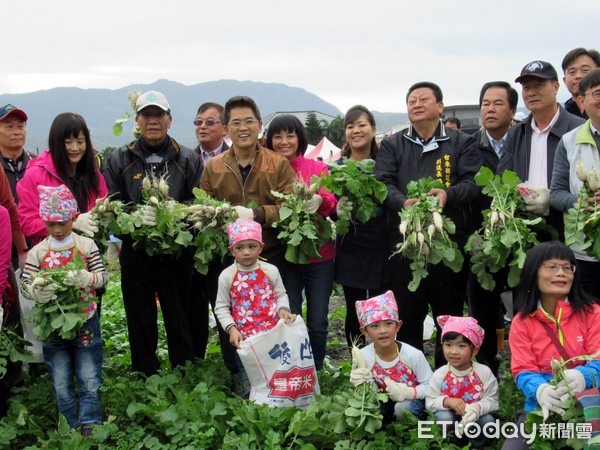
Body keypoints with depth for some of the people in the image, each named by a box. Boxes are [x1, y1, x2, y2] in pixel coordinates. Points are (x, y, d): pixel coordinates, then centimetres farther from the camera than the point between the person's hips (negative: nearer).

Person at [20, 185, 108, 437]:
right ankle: (73, 429, 22)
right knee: (61, 385, 8)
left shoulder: (86, 245, -3)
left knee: (89, 381, 2)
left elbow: (102, 276, -7)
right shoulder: (37, 253, -2)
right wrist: (37, 292, -28)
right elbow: (25, 285, -5)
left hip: (86, 323, -1)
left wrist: (85, 278, -28)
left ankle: (90, 429, 11)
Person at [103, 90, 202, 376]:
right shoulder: (119, 160, 9)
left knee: (180, 317, 4)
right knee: (140, 319, 7)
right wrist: (136, 213, -18)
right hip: (135, 253, 1)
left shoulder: (188, 159, 8)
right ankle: (145, 377, 19)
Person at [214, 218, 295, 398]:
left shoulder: (270, 271, -3)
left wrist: (283, 309, -12)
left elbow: (281, 295, 8)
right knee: (250, 390, 6)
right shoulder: (227, 276, -6)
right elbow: (221, 307, 0)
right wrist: (231, 329, -13)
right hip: (245, 339, -1)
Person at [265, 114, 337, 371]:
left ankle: (316, 373, 20)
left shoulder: (318, 168, 3)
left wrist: (319, 202, -31)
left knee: (317, 322, 2)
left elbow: (331, 202, -9)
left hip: (319, 255, 0)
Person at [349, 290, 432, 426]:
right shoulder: (363, 356, -14)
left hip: (413, 400, -3)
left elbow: (429, 386, -14)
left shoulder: (413, 355, -22)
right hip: (385, 401, 3)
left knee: (402, 408, -33)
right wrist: (363, 385, -26)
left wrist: (407, 392, -30)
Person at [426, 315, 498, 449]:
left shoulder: (484, 372, -10)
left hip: (475, 418, 1)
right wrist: (447, 402, -30)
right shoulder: (439, 375, -10)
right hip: (450, 419, 0)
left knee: (488, 421, -27)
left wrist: (478, 408, -32)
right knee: (443, 417, -31)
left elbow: (492, 401, -10)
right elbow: (429, 403, -9)